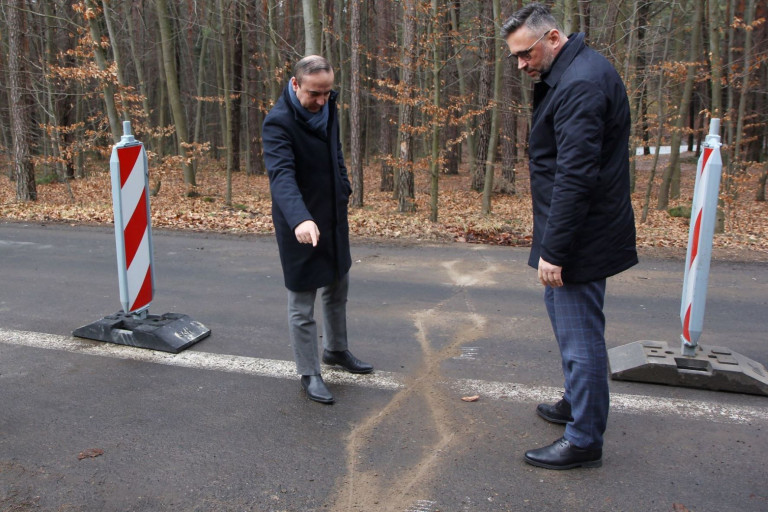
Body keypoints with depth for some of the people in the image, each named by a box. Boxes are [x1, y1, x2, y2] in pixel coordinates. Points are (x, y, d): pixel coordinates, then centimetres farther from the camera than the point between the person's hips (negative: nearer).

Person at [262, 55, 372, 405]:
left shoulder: (328, 106, 0)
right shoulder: (278, 123, -24)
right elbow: (281, 175, -39)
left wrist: (344, 189, 11)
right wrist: (300, 218, -54)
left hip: (334, 218, 8)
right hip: (301, 226, -8)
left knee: (338, 291, 22)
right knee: (302, 306, 4)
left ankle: (336, 350, 43)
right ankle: (309, 374, 21)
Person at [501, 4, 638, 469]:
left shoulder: (580, 84, -21)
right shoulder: (569, 74, 13)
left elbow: (574, 176, -27)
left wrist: (554, 250, -24)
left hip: (582, 235, -11)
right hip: (578, 231, 11)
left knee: (579, 334, -2)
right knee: (559, 306, 23)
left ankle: (585, 440, 12)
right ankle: (577, 403, 40)